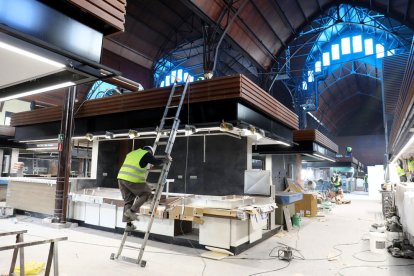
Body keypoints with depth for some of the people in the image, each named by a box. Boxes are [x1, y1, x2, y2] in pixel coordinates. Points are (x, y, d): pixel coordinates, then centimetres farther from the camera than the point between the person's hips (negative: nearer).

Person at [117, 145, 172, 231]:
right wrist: (166, 159, 25)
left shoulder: (131, 153, 27)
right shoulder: (146, 154, 5)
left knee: (128, 201, 16)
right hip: (133, 179, -7)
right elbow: (156, 162, 8)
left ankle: (128, 224, 18)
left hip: (121, 177, 7)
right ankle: (132, 210, 4)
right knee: (146, 193, 14)